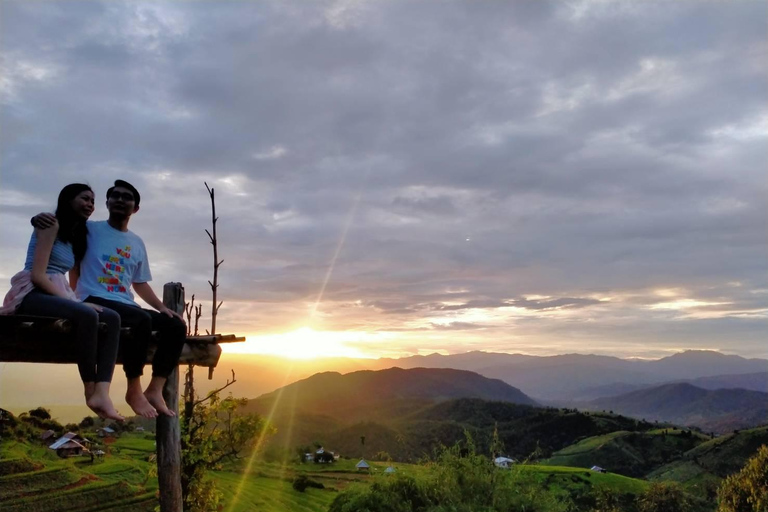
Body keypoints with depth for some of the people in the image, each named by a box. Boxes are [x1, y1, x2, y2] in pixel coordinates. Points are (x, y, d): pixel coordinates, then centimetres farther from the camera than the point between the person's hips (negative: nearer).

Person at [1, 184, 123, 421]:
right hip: (32, 295, -8)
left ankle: (101, 393, -33)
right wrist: (69, 300, -19)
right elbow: (37, 275, -14)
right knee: (87, 315, -36)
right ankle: (90, 391, -26)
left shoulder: (76, 235, 24)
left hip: (56, 295, 8)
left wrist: (73, 301, -1)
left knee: (112, 317, -17)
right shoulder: (52, 224, -3)